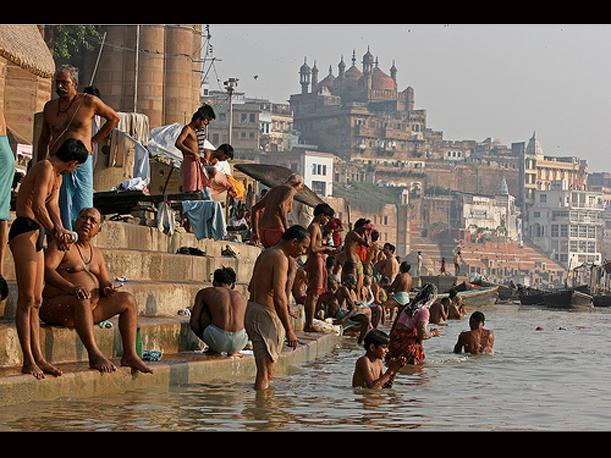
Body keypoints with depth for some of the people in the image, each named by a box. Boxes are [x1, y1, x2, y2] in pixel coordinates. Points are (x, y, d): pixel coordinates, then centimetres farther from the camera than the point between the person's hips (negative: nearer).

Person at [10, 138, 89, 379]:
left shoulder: (57, 177, 21)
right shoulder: (45, 168, -11)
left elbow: (53, 206, 10)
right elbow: (37, 205, -19)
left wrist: (60, 230, -10)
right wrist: (55, 232, -11)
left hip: (37, 235, 10)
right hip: (25, 230, -10)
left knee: (36, 301, 9)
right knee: (26, 299, -10)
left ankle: (38, 357, 10)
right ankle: (28, 361, -10)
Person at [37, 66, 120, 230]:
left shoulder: (89, 102, 1)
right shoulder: (50, 107, 12)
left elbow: (114, 118, 14)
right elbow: (44, 140, 20)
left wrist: (94, 141, 8)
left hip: (81, 163, -3)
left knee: (82, 212, -5)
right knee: (59, 212, -1)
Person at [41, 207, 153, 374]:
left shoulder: (96, 253, 20)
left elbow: (106, 282, 20)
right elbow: (46, 270, -18)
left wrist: (108, 289, -7)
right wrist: (71, 288, -33)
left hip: (90, 310, 8)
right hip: (57, 307, -8)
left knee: (128, 300, -2)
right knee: (82, 299, -38)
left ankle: (129, 355, -9)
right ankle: (94, 355, -41)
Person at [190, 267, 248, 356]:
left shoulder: (204, 292, 19)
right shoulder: (241, 297, 27)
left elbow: (193, 323, 14)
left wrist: (204, 338, 31)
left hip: (218, 339, -3)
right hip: (240, 343, 3)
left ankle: (213, 348, 20)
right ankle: (232, 351, 21)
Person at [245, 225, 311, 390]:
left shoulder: (265, 253, 15)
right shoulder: (280, 258, -14)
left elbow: (251, 287, 23)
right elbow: (279, 297, -21)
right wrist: (289, 330, -18)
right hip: (265, 315, -10)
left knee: (265, 368, 15)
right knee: (265, 372, -9)